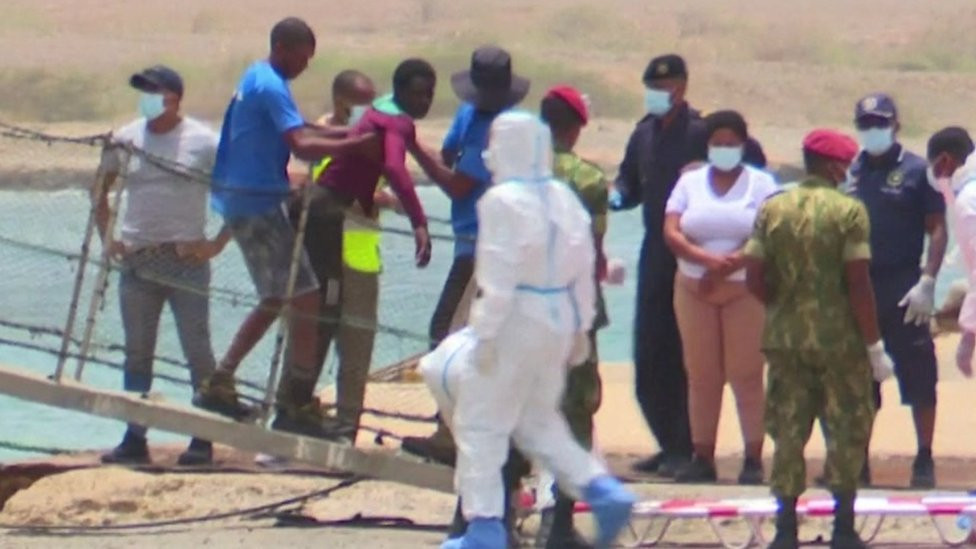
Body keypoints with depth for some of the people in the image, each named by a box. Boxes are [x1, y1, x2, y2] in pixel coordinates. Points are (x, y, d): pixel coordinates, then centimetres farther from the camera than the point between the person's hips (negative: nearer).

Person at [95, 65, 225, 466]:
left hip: (187, 259, -4)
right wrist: (106, 237, 7)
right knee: (137, 353, 6)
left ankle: (203, 439, 2)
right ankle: (135, 438, 11)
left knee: (197, 351, -2)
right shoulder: (126, 139, 6)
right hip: (137, 260, 4)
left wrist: (218, 244, -8)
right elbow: (101, 189, 18)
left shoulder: (204, 142, -4)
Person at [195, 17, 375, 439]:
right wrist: (355, 146, -31)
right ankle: (295, 405, -10)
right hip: (259, 205, -10)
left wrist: (346, 135, 5)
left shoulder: (257, 79, 16)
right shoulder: (271, 87, -16)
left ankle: (219, 385, 20)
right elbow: (302, 146, -27)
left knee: (275, 300, 19)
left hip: (243, 203, 10)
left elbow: (297, 133, 19)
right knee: (305, 298, -10)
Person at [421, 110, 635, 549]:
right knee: (538, 422, 21)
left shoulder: (503, 201, -14)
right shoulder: (564, 198, 8)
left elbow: (498, 277, -19)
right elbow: (584, 269, 11)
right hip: (560, 320, 8)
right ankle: (603, 491, 6)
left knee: (480, 423, 1)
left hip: (516, 319, -8)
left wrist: (485, 333, -17)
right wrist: (580, 327, 18)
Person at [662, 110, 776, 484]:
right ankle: (702, 458, 5)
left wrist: (729, 264, -18)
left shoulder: (761, 184, 4)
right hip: (694, 289, 3)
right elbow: (671, 233, -1)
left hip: (745, 290, -3)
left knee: (746, 375, -6)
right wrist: (706, 259, -17)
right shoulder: (690, 183, 11)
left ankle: (753, 459, -4)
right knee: (701, 376, 2)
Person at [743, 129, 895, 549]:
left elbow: (754, 279, -1)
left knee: (788, 431, 8)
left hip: (784, 337, 3)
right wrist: (874, 345, -7)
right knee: (847, 430, 8)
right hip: (838, 337, -3)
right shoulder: (848, 211, -10)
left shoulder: (772, 210, 1)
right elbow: (858, 285, -13)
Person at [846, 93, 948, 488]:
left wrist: (927, 283, -13)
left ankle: (925, 460, 1)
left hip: (902, 287, -5)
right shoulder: (849, 173, 11)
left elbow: (937, 230, -4)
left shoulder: (916, 171, -1)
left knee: (918, 376, -4)